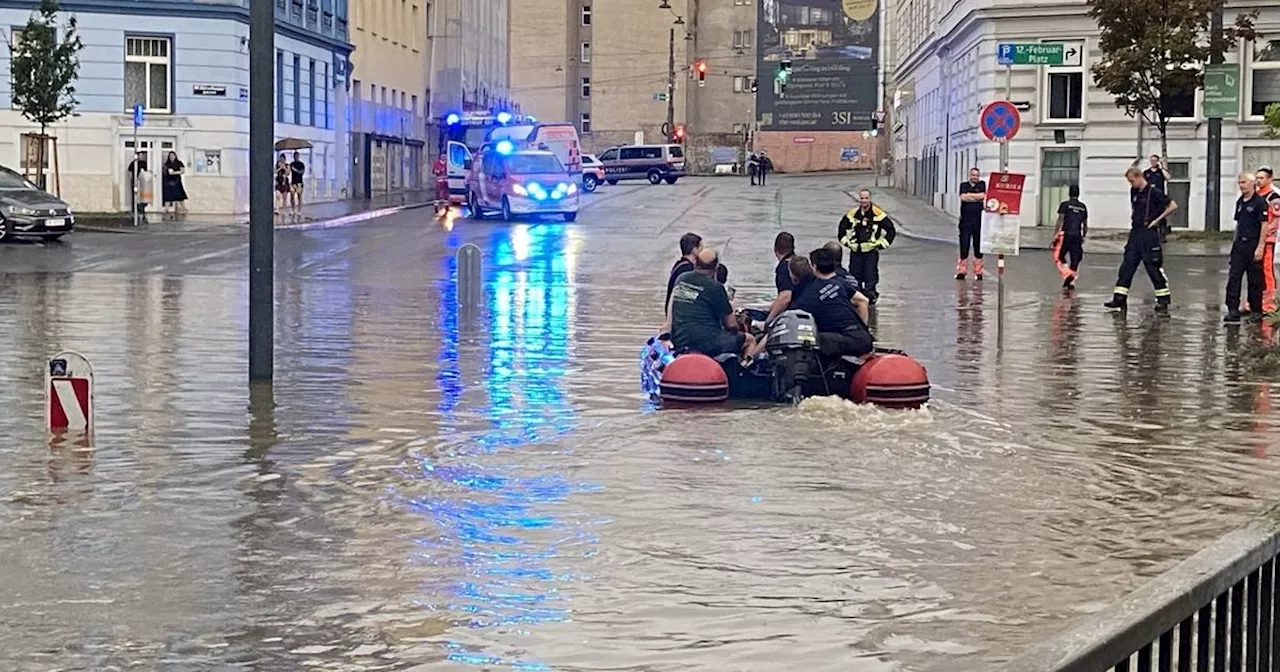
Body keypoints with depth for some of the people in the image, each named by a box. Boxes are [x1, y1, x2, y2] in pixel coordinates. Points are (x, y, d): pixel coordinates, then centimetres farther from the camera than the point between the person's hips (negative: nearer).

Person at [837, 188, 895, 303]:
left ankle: (870, 297, 5)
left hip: (871, 252, -4)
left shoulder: (878, 214, -6)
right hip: (855, 252, 4)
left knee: (870, 277, -5)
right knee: (854, 277, 6)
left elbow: (891, 230, -1)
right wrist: (846, 242, 12)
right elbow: (841, 228, 22)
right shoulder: (852, 214, 6)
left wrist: (881, 244, -4)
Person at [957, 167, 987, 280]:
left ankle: (978, 272, 7)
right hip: (965, 220, 0)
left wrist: (969, 195, -3)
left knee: (978, 246, 1)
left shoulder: (982, 185, 9)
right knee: (964, 246, -1)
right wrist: (977, 198, -5)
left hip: (979, 221, 0)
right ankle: (961, 271, 3)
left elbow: (983, 195, -8)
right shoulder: (964, 185, 10)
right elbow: (963, 197, -8)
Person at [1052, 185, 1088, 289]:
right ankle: (1072, 282, -1)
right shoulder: (1083, 207, 12)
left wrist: (1055, 235, -5)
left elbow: (1060, 221, -7)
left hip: (1066, 235, -3)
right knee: (1075, 260, 7)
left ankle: (1067, 274, -17)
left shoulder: (1065, 205, 0)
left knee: (1060, 257, 7)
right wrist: (1083, 237, 27)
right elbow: (1085, 226, 15)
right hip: (1077, 236, 3)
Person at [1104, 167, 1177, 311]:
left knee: (1153, 267, -3)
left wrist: (1158, 220, -12)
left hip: (1149, 233, -7)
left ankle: (1163, 299, 7)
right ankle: (1119, 299, 0)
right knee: (1127, 265, 1)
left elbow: (1173, 206, -12)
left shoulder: (1154, 193, -10)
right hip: (1135, 233, 7)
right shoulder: (1133, 192, 12)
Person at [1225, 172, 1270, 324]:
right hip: (1239, 244, 7)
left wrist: (1260, 247, -16)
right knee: (1233, 277, -2)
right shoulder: (1240, 202, 13)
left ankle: (1256, 311, 11)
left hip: (1253, 244, -7)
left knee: (1255, 280, 2)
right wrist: (1236, 242, 16)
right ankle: (1233, 310, -3)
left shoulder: (1260, 202, -9)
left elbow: (1264, 225, -12)